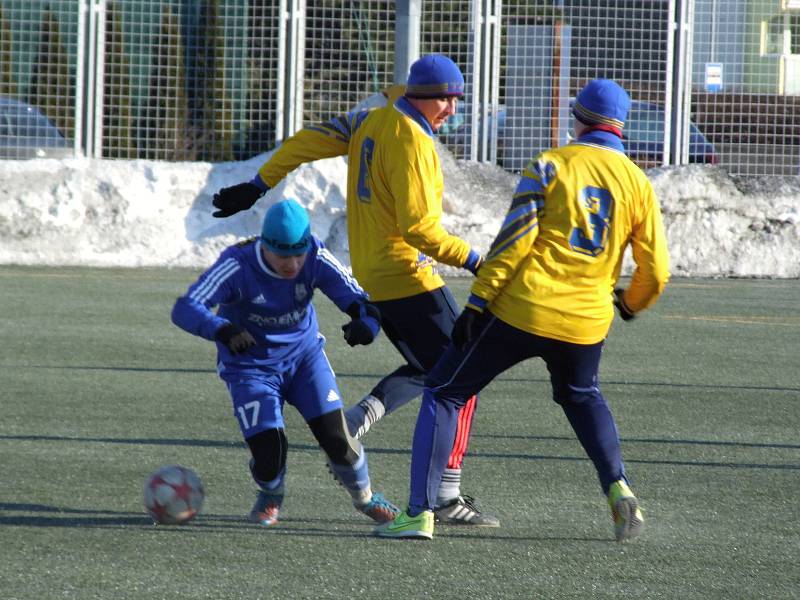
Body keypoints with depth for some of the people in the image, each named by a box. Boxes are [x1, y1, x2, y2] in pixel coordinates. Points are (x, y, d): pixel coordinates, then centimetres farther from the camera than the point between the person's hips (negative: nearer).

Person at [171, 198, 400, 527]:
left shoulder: (316, 260, -21)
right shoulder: (237, 266, -30)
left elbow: (355, 297, -25)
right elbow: (185, 309, -37)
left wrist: (366, 322, -51)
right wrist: (222, 330, -58)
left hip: (304, 355, 2)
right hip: (250, 366, -2)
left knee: (334, 435, -9)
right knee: (269, 449, -15)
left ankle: (364, 497, 23)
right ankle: (270, 498, 23)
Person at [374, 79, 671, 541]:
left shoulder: (550, 165, -2)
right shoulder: (638, 184, 7)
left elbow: (514, 240, -11)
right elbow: (656, 272, 6)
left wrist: (478, 303, -9)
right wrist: (631, 305, 28)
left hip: (521, 311, -4)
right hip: (586, 323, 4)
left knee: (445, 394, 8)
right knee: (583, 397, 34)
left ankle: (420, 513, -1)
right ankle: (619, 490, 15)